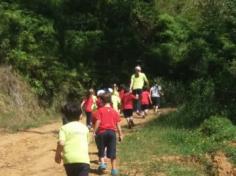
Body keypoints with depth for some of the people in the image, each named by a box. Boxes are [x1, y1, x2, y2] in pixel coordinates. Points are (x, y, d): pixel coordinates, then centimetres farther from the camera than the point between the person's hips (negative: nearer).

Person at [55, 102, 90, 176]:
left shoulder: (64, 128, 4)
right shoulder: (85, 128, 13)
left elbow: (61, 143, -9)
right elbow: (87, 143, 15)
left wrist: (57, 154, 6)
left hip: (69, 159, 1)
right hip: (83, 159, -1)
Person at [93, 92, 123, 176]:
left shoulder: (100, 110, -3)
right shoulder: (114, 112, 7)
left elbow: (98, 122, -10)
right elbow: (118, 124, 7)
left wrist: (95, 132, -5)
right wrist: (120, 134, 13)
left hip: (102, 132, -2)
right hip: (112, 132, 2)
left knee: (101, 150, 15)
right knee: (112, 153, 6)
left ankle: (102, 163, -3)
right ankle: (114, 169, 8)